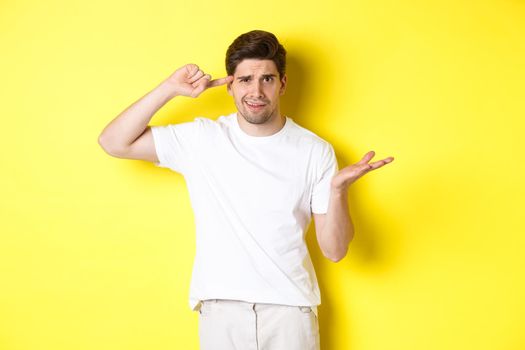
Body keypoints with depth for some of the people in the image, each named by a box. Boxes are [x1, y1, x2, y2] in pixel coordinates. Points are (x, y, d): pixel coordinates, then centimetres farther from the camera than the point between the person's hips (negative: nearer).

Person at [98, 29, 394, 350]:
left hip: (290, 309, 0)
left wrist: (338, 189, -22)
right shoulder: (201, 139, -2)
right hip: (220, 308, 1)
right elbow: (114, 142, -7)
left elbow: (335, 250, -5)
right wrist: (170, 89, -12)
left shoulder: (315, 151, -4)